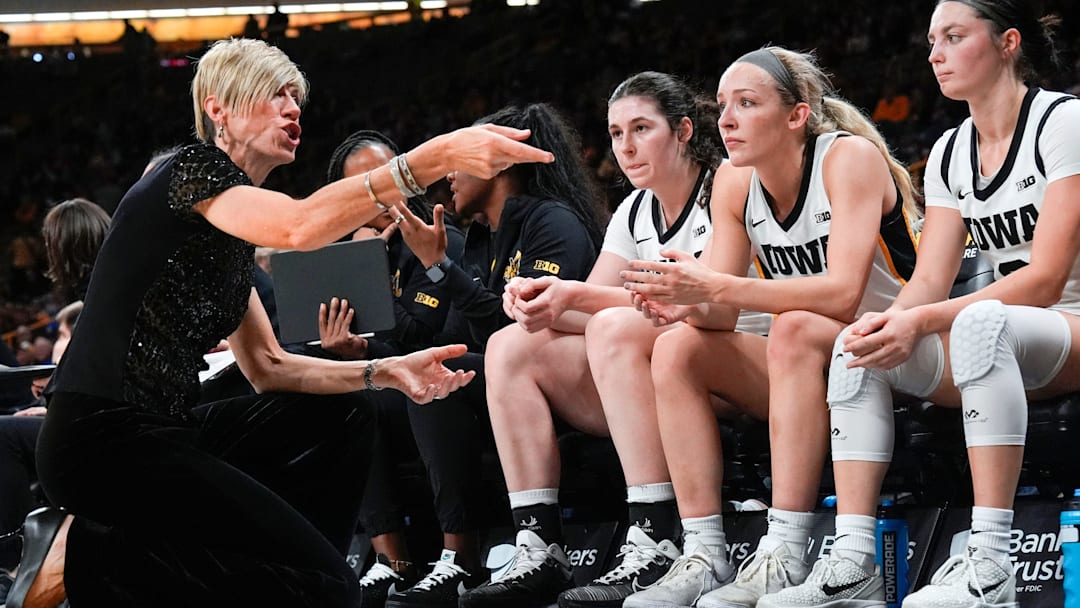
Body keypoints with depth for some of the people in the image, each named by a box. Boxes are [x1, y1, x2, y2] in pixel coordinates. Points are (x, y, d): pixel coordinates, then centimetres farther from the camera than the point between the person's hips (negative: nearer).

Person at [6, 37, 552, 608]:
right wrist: (435, 157, -37)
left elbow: (267, 367, 19)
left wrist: (385, 372, 6)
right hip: (104, 444, -10)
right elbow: (300, 227, -29)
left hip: (158, 438, 10)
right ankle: (85, 555, -8)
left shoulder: (233, 232, 21)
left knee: (340, 420, 16)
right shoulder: (191, 172, -8)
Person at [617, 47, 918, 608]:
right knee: (677, 349, -13)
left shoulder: (851, 158, -18)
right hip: (804, 365, 7)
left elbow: (841, 293, -31)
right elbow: (722, 316, -2)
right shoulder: (734, 182, 1)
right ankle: (704, 556, -19)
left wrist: (713, 288, -37)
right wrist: (690, 303, -27)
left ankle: (783, 557, -38)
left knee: (794, 329, -34)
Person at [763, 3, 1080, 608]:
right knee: (861, 346, -14)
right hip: (998, 348, 7)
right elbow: (929, 282, 3)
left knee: (981, 322, -37)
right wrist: (890, 325, -22)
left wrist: (922, 320, -28)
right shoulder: (949, 155, 11)